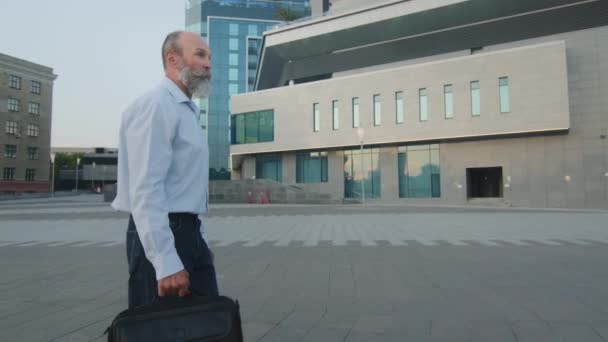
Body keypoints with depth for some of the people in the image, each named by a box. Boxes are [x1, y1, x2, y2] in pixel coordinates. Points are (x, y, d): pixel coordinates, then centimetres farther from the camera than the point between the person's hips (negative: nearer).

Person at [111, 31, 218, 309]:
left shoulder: (187, 110, 18)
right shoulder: (155, 105, -13)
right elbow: (145, 190, -21)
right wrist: (166, 263, -24)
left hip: (189, 233, 9)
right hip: (161, 236, -9)